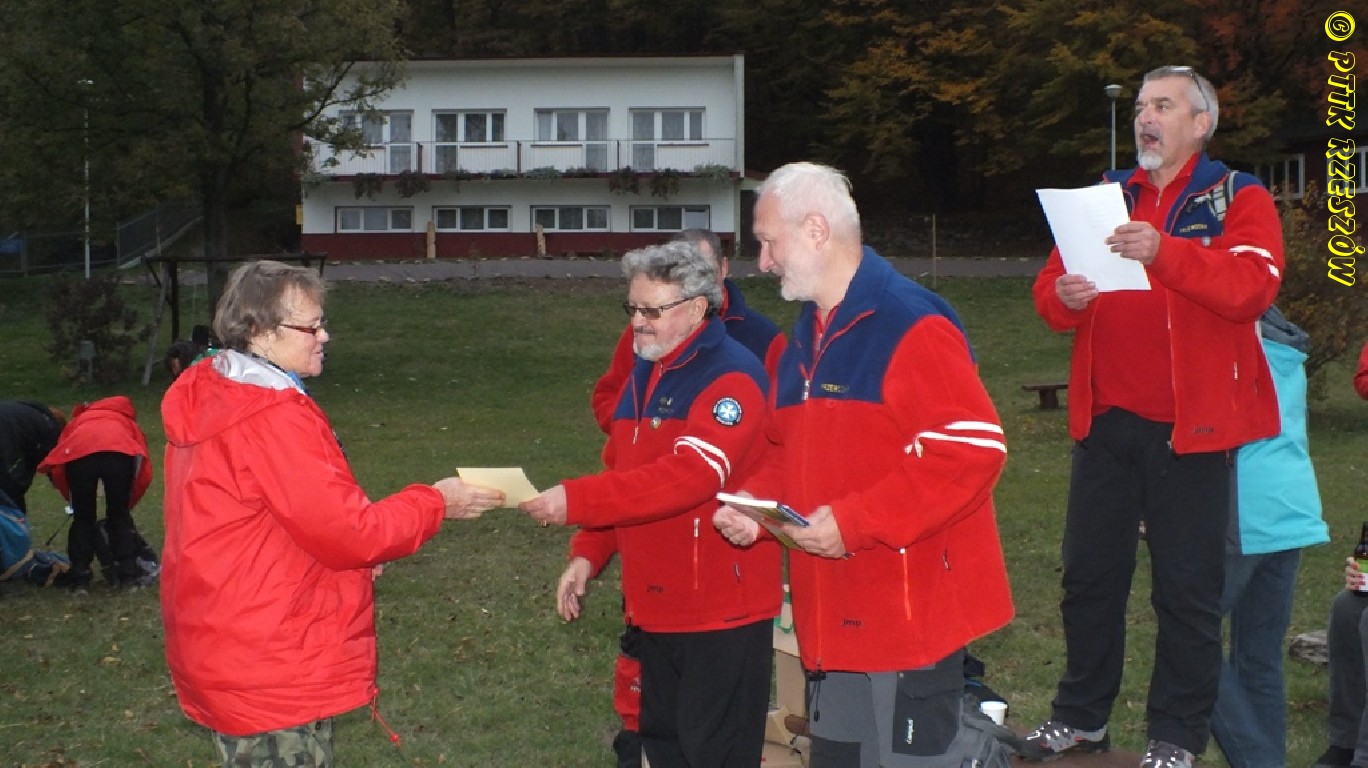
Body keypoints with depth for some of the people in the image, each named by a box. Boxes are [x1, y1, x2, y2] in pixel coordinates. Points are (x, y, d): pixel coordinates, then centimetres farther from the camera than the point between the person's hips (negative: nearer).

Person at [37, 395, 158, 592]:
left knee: (82, 518, 17)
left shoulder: (78, 420, 43)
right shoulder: (128, 421, 41)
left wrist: (72, 499, 36)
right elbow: (144, 472, 25)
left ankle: (79, 578, 18)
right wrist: (127, 505, 35)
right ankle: (128, 573, 19)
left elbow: (56, 470, 25)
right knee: (120, 515, 18)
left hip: (78, 455, 0)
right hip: (120, 453, 0)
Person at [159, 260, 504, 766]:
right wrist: (435, 503, -8)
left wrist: (349, 552, 10)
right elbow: (348, 530, -20)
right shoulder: (272, 419, -22)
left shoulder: (212, 399, 9)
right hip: (271, 673, -10)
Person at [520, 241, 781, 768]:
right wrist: (588, 553, 4)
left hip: (722, 607, -9)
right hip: (655, 604, 9)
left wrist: (575, 501, -32)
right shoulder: (644, 375, 14)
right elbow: (619, 472, 18)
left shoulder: (732, 376, -16)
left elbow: (690, 475, -28)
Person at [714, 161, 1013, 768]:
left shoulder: (911, 325, -16)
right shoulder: (804, 339, 16)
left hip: (910, 621, -9)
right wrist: (755, 507, 3)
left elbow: (972, 449, -24)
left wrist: (852, 523, -23)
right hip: (833, 621, 9)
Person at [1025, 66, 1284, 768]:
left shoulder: (1239, 200, 0)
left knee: (1188, 589, 0)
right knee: (1089, 575, 10)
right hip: (1106, 420, 5)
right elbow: (1050, 287, 11)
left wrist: (1165, 252, -32)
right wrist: (1064, 296, -14)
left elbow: (1252, 287, -18)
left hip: (1191, 425, -5)